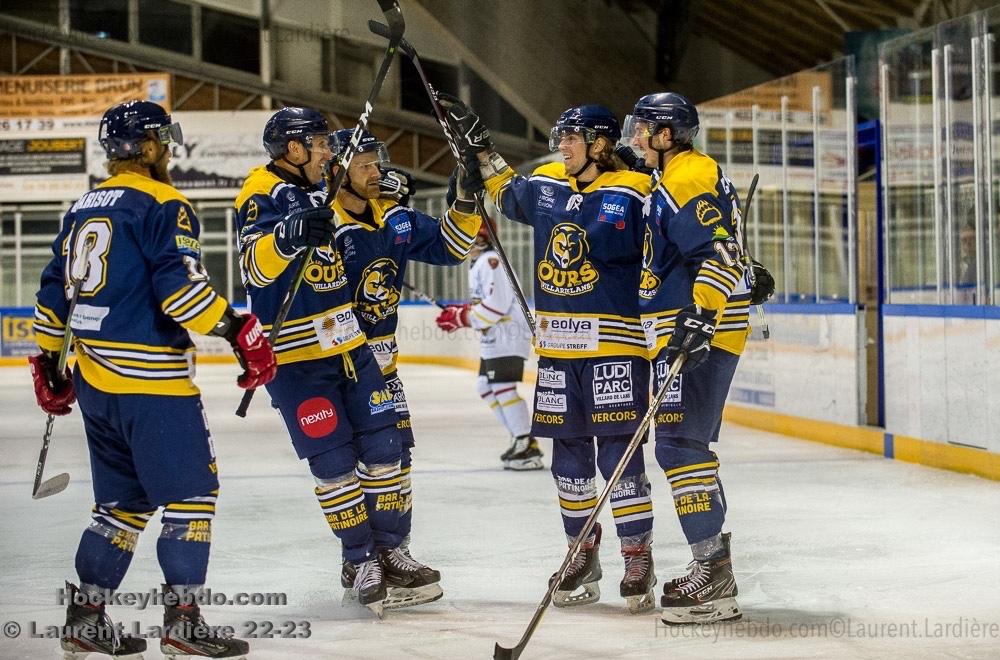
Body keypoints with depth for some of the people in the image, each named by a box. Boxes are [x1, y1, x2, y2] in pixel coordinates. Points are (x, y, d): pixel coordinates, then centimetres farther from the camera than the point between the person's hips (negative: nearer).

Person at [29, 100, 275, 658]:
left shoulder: (84, 209, 15)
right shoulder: (163, 206, -9)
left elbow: (56, 288, 19)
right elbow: (180, 286, -21)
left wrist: (49, 361, 27)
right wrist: (241, 333, -19)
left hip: (93, 377, 9)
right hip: (150, 378, -9)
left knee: (124, 497, 17)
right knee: (192, 490, -2)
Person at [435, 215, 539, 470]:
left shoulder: (491, 261, -16)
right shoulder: (478, 263, 19)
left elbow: (497, 304, -24)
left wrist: (462, 318, -19)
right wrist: (460, 312, 9)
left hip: (509, 333, -11)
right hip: (494, 337, 11)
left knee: (502, 387, -16)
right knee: (486, 387, 12)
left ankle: (528, 449, -17)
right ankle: (521, 439, 15)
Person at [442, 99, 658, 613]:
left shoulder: (629, 193, -8)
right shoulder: (545, 184, 10)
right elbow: (510, 195, 32)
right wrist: (478, 145, 30)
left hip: (614, 341, -6)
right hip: (556, 345, 6)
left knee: (618, 452, -8)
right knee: (568, 452, 12)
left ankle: (638, 558, 0)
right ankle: (582, 555, 24)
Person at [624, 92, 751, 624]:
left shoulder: (686, 179, -13)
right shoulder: (672, 180, 20)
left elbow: (717, 251, -25)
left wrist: (698, 314, -33)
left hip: (698, 335, -11)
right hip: (689, 334, 11)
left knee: (680, 445, -13)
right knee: (688, 446, 14)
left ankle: (712, 571, -14)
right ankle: (713, 569, 19)